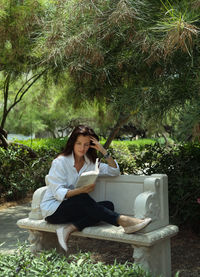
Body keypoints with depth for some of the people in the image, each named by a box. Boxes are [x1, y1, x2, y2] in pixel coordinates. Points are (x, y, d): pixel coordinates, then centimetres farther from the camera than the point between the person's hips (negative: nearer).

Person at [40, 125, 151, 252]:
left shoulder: (90, 163, 9)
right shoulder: (60, 162, -10)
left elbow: (114, 171, 4)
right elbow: (58, 193, -17)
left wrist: (104, 151, -8)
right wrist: (82, 190, -33)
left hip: (76, 208, 6)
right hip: (53, 210, -5)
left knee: (108, 205, -19)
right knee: (82, 199, -35)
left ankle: (70, 228, -32)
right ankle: (122, 220, -39)